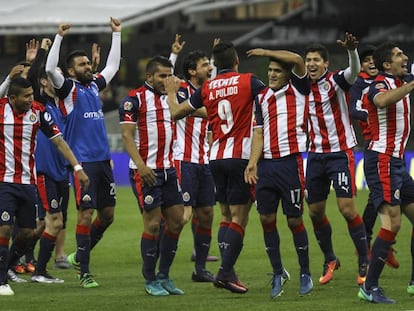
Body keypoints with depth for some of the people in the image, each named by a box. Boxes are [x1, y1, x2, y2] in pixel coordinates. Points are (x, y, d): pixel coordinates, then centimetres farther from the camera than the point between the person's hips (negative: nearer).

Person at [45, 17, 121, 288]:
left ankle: (80, 256, 28)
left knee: (107, 214, 10)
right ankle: (84, 273, -4)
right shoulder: (69, 88, -3)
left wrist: (117, 35, 26)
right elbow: (50, 69, -20)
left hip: (103, 160, 7)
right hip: (83, 161, -7)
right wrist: (59, 37, -22)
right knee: (86, 214, -8)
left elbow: (113, 66, 28)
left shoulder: (95, 86, 14)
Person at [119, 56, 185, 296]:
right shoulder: (135, 99, -8)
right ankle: (150, 280, 4)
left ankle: (164, 276, 16)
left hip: (168, 169, 7)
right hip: (145, 171, -7)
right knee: (153, 223, -6)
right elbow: (127, 135, -12)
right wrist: (141, 165, -21)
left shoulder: (169, 96, 13)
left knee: (176, 220, 5)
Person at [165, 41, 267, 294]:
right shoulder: (248, 81, -6)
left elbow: (176, 112, 14)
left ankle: (227, 270, 15)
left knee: (229, 217, 16)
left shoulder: (207, 88, 6)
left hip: (216, 157, 5)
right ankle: (226, 272, -15)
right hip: (241, 157, -5)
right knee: (240, 219, -5)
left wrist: (171, 92, 32)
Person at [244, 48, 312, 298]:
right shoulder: (262, 98, 15)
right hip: (267, 163, 5)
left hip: (290, 162, -5)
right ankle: (278, 273, 15)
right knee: (266, 218, 2)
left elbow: (297, 60, -16)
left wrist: (266, 52, -10)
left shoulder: (298, 89, 1)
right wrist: (253, 162, -1)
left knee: (294, 220, -1)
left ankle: (306, 274, 12)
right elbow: (259, 133, 12)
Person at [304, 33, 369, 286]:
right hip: (316, 155, 6)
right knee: (315, 212, 6)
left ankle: (365, 262, -2)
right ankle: (330, 260, 25)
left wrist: (352, 51, -49)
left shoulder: (335, 81, -9)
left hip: (341, 152, -6)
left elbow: (354, 72, -31)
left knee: (347, 208, -13)